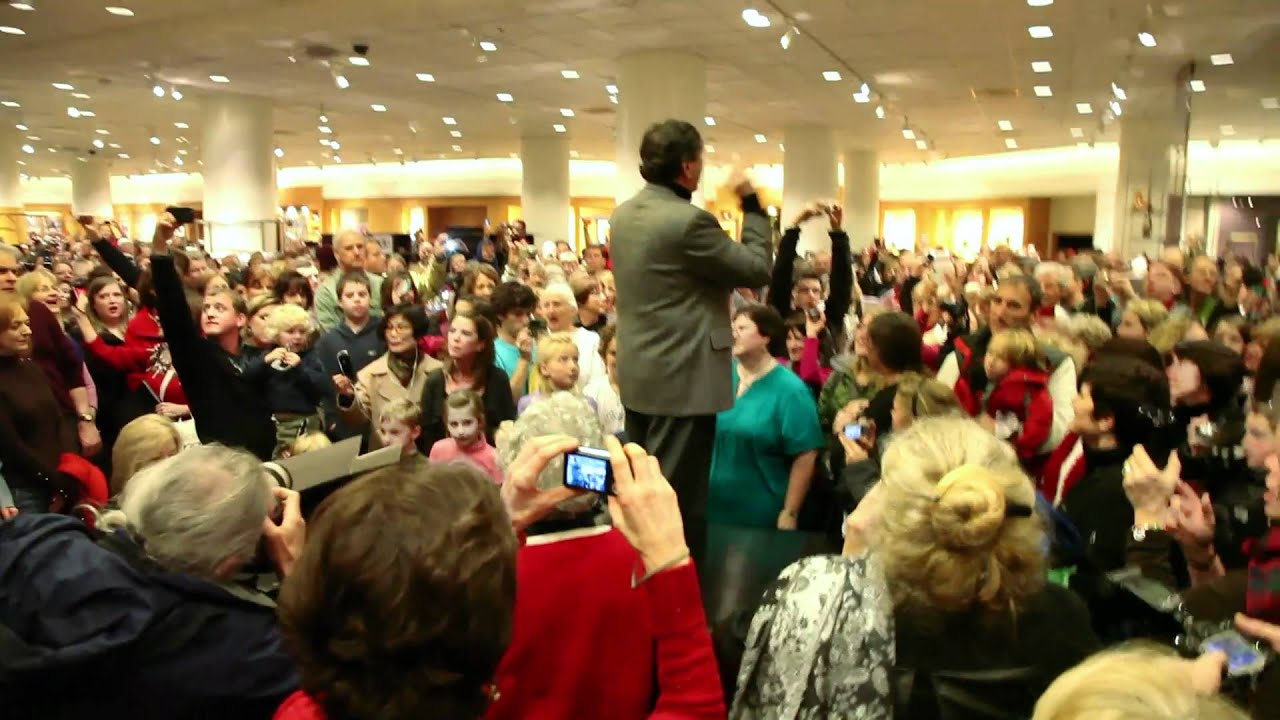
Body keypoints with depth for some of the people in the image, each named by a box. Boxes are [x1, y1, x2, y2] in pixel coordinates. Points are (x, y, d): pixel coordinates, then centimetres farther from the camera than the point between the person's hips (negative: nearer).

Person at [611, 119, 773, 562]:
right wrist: (752, 207, 1)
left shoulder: (623, 215, 7)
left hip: (637, 375, 9)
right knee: (676, 497, 1)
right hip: (682, 379, -9)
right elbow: (757, 269, -10)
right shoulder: (689, 220, -20)